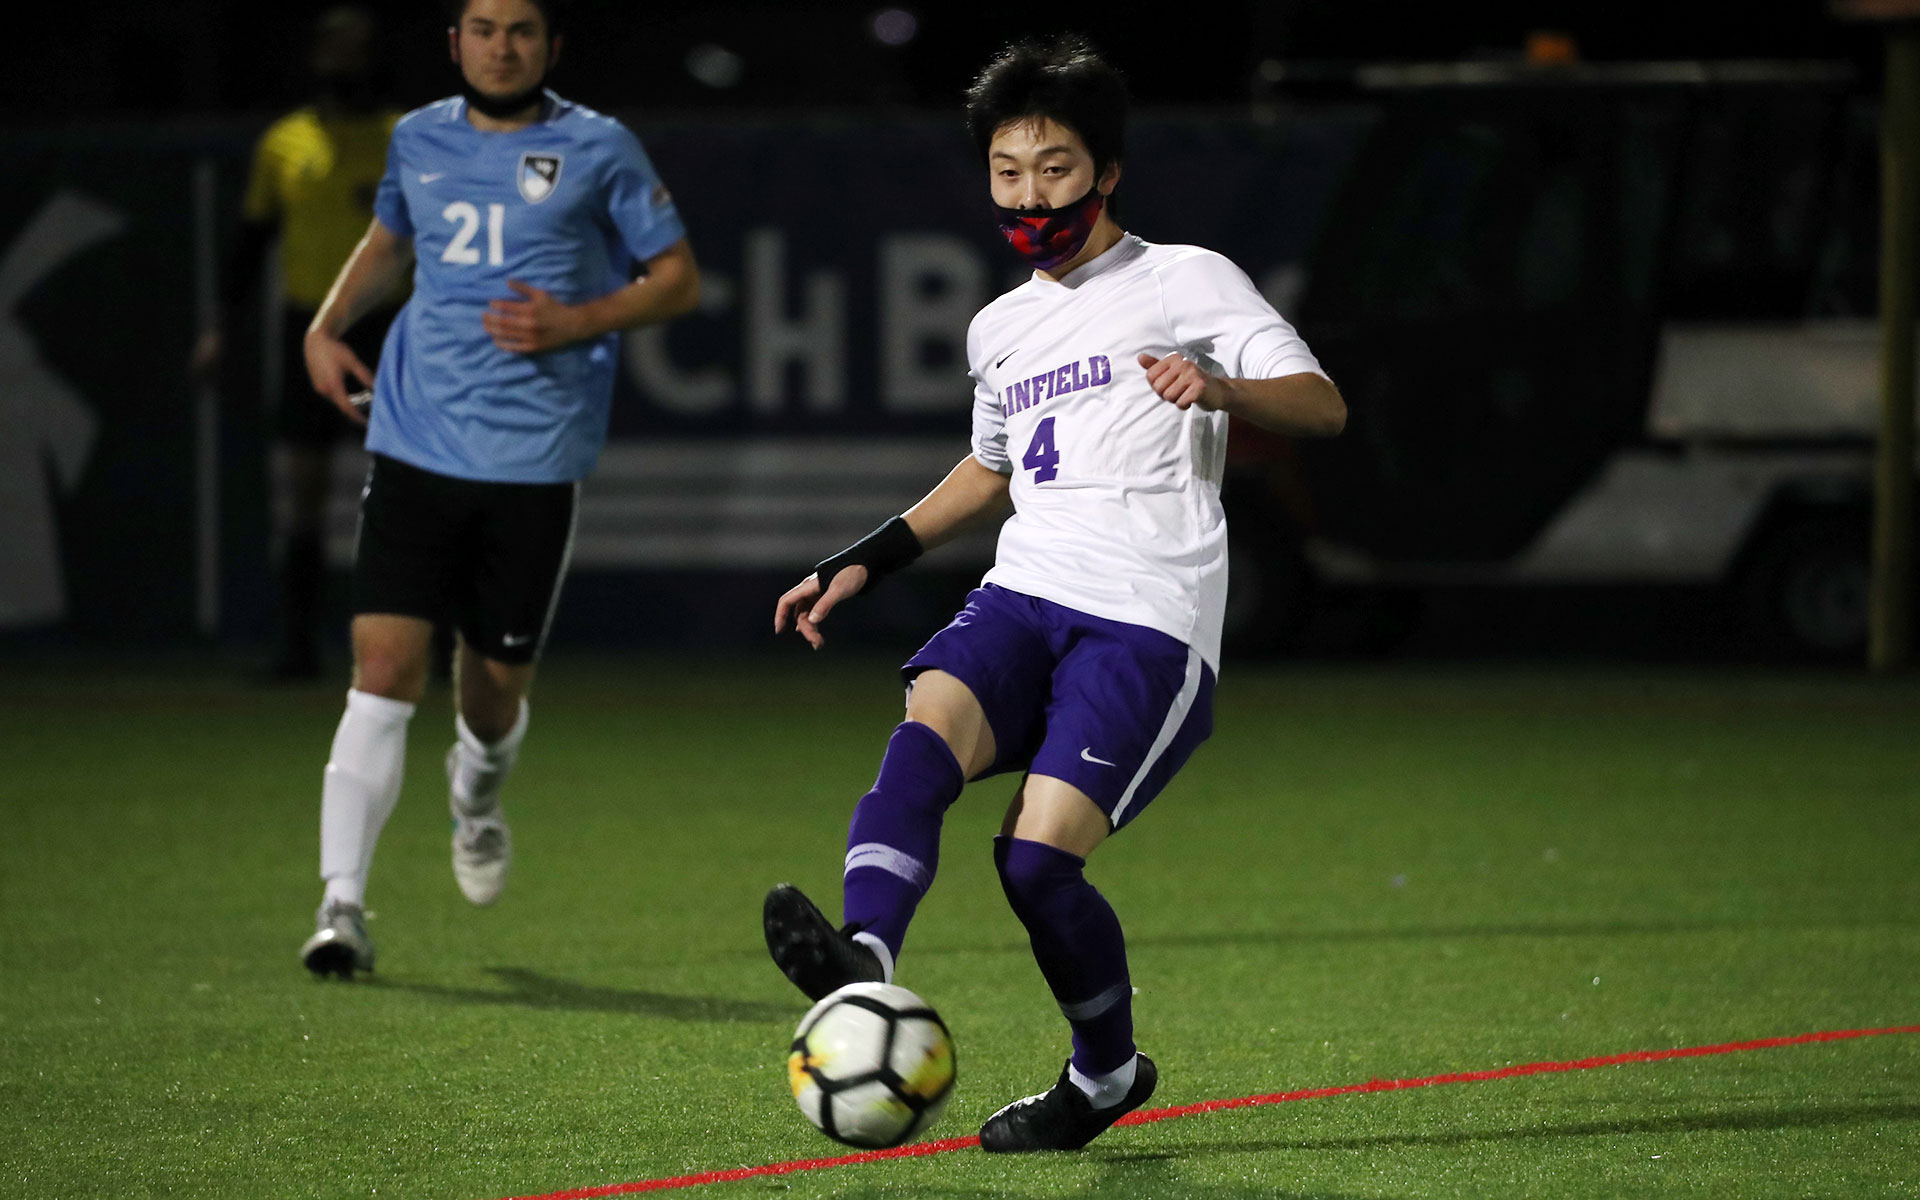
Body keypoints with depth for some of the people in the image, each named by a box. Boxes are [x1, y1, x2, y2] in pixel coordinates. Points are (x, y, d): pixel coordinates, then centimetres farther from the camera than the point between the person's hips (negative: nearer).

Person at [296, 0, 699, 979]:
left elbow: (678, 281, 4)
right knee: (384, 661, -12)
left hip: (535, 455, -2)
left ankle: (476, 793, 43)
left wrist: (578, 323, -12)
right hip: (417, 444, 2)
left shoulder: (597, 150, 0)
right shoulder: (420, 140, 10)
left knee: (498, 674, 5)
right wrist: (326, 326, 13)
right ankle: (342, 903, -13)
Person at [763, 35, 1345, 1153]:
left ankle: (1109, 1072, 4)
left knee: (1038, 855, -20)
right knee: (924, 738, -28)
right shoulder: (1001, 329, 24)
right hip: (1022, 599, 5)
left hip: (1147, 626, -5)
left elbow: (1322, 403, -6)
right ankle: (864, 959, -51)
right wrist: (867, 559, 33)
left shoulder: (1183, 281, 4)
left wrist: (1219, 386, -26)